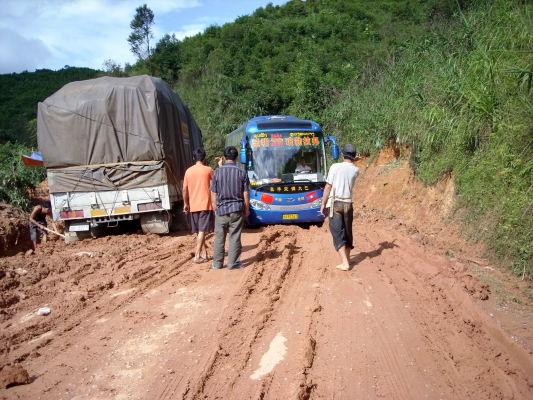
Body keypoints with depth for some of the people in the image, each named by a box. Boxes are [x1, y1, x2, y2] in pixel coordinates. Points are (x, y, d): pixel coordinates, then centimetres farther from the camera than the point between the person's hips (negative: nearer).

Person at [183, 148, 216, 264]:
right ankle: (197, 256, -11)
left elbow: (185, 190, 7)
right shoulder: (208, 170, -5)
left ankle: (204, 253, 21)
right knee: (202, 230, -6)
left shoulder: (188, 171, 5)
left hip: (194, 206, 4)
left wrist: (186, 204, 18)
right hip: (205, 205, -4)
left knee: (199, 231, 14)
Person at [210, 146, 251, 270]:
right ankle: (233, 263, 11)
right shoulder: (241, 172, -5)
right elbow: (246, 194, -3)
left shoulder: (218, 172, -3)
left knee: (219, 238, 10)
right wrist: (247, 209, 8)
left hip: (221, 209, 1)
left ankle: (217, 263, 18)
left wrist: (215, 208, 12)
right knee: (235, 238, 6)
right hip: (237, 209, -1)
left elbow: (213, 194, 1)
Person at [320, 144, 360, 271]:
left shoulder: (335, 167, -8)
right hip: (348, 204, 4)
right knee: (348, 232, 15)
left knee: (338, 233, -3)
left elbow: (328, 187, -8)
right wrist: (351, 161, 19)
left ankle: (345, 263, -11)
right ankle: (347, 259, 28)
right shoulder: (356, 170, 2)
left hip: (335, 203, -4)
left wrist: (323, 204, -1)